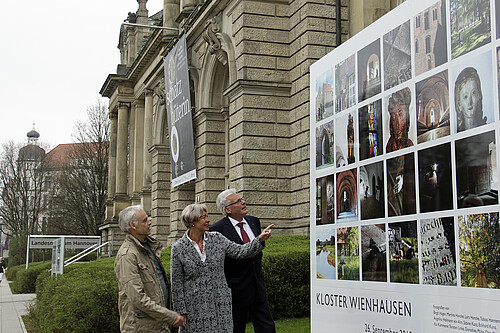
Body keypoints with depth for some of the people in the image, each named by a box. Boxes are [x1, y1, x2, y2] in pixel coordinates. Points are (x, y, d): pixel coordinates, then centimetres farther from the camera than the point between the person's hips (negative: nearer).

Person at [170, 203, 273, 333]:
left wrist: (260, 239, -14)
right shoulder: (178, 248, -5)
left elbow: (240, 251, 1)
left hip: (220, 305, 3)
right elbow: (176, 284, -3)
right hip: (195, 308, -3)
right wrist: (181, 312, -4)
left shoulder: (216, 239, 4)